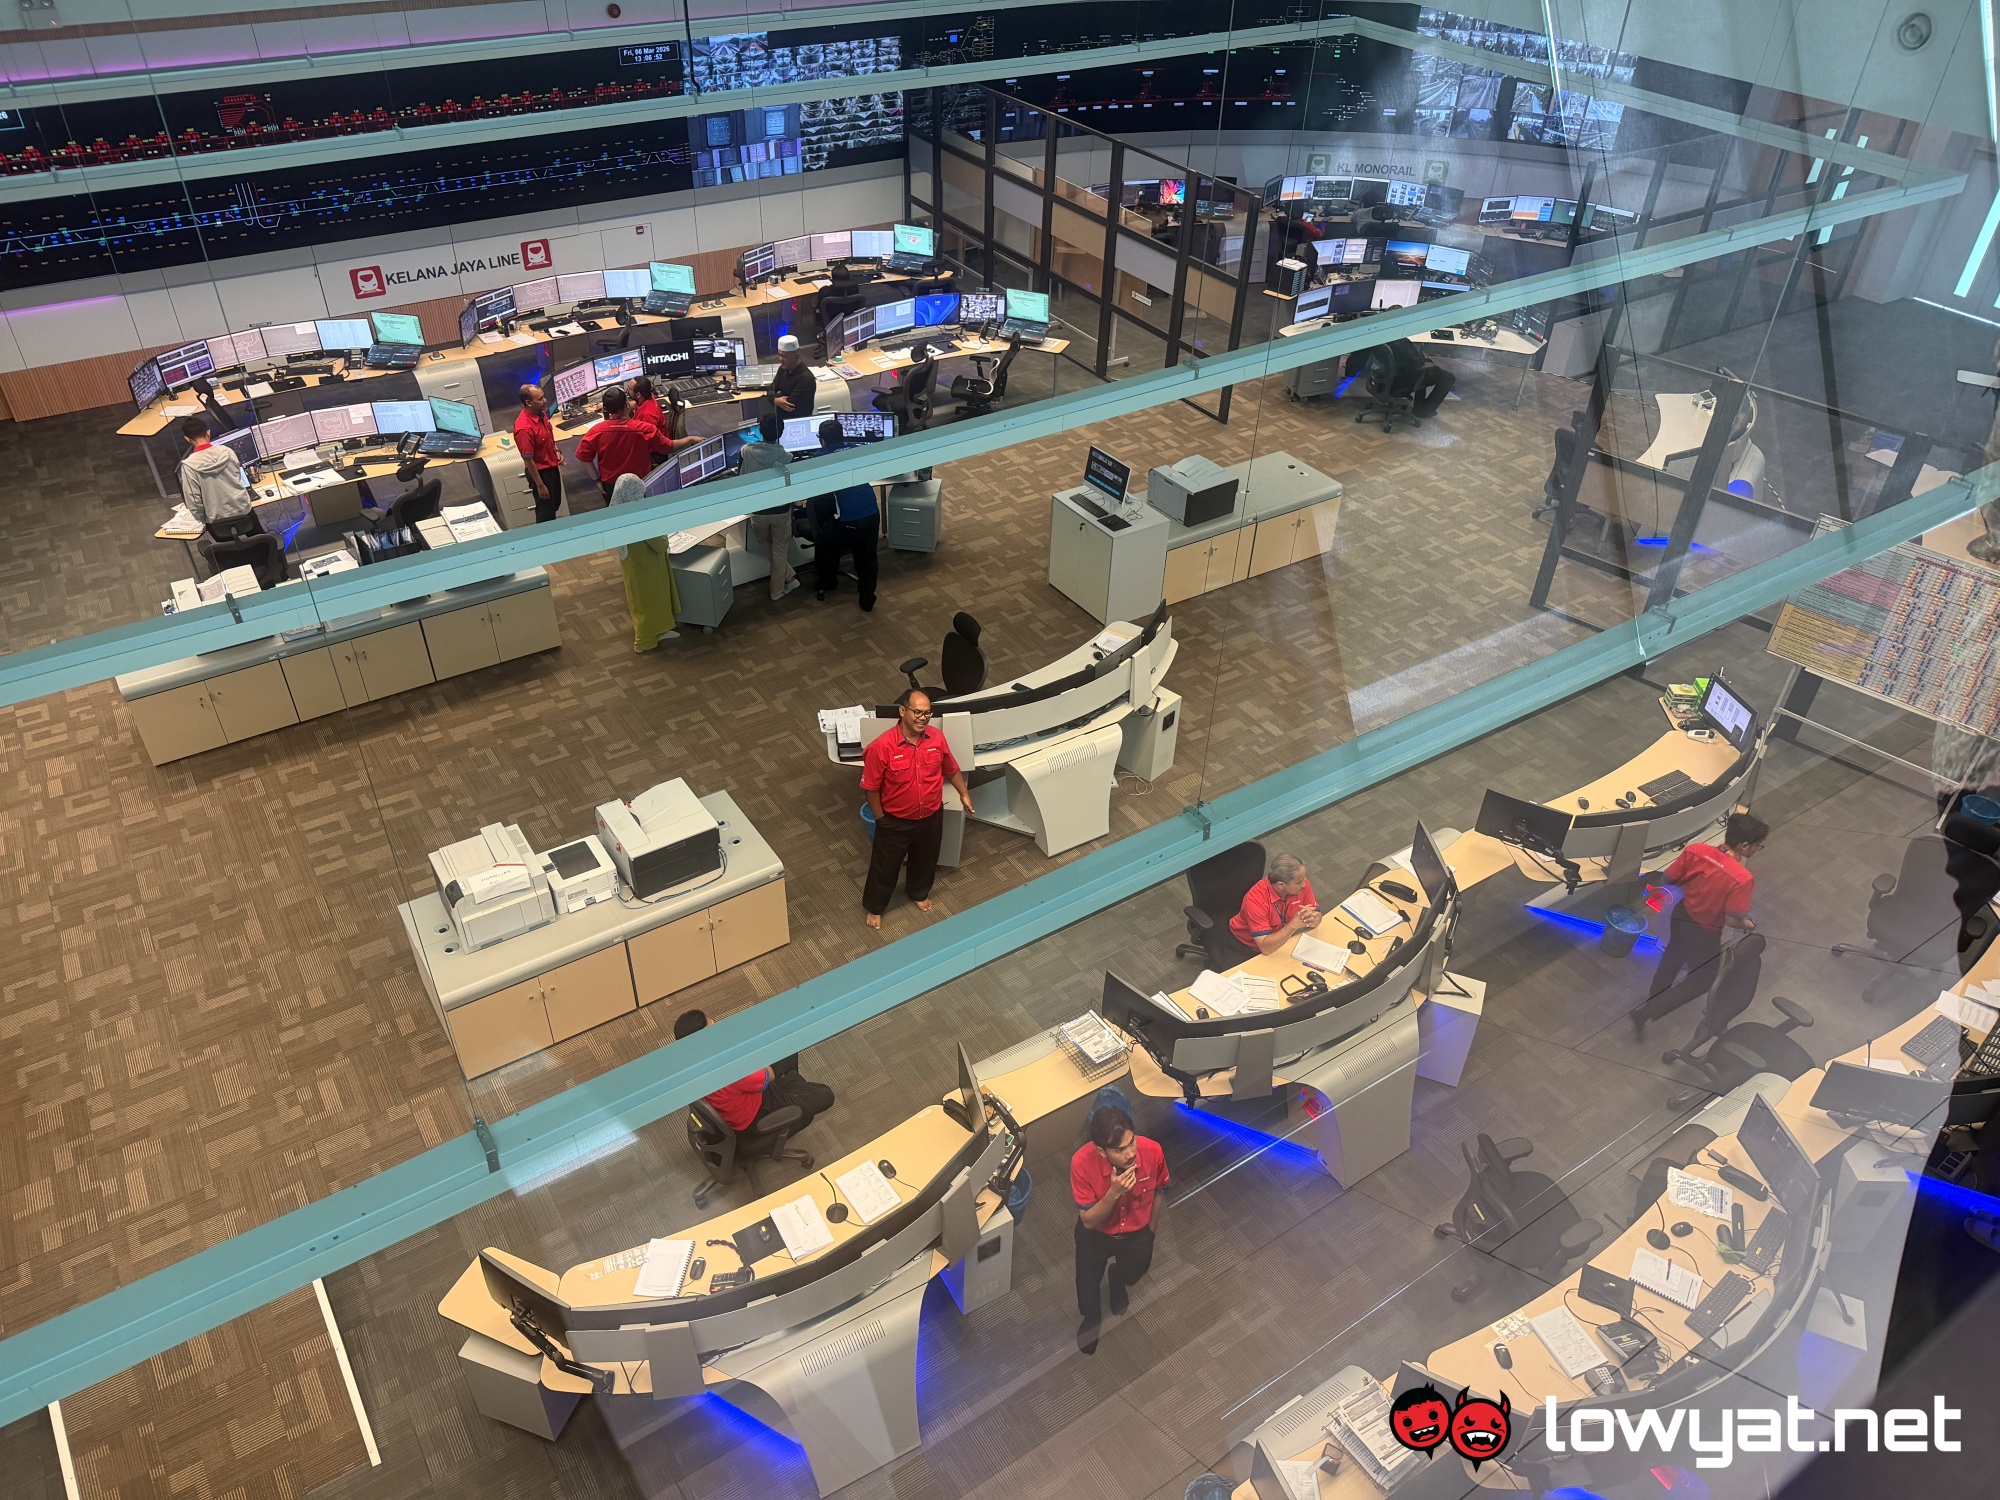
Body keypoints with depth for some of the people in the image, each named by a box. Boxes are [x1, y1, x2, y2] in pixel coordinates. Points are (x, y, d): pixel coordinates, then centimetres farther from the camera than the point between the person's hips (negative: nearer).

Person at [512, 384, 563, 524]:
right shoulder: (524, 428, -31)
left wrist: (556, 450, -2)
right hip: (540, 472, -8)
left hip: (552, 466, 8)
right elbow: (528, 460, -24)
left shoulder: (541, 413, -6)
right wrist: (540, 485, -19)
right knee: (545, 510, 9)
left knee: (555, 504, 25)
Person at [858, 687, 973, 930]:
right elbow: (871, 788, -17)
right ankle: (874, 907, 44)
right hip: (896, 821, -4)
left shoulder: (937, 738, -15)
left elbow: (951, 769, 5)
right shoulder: (881, 747, -29)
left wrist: (964, 794, 12)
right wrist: (880, 820, -9)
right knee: (885, 866, 18)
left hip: (931, 817, 4)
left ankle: (919, 893, 58)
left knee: (925, 860, 28)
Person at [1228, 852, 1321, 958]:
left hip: (1281, 941, 7)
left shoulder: (1302, 884, -19)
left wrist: (1313, 919, -31)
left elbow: (1317, 915, -7)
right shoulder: (1255, 900, -34)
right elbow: (1265, 947, -35)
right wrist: (1293, 925, -45)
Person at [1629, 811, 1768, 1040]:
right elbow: (1733, 921, -28)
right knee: (1701, 980, 20)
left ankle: (1653, 1001, 58)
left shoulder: (1695, 851, -20)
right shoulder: (1741, 879, -33)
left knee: (1673, 958, 34)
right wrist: (1748, 925, -5)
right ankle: (1645, 1014, 13)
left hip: (1681, 917, 5)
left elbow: (1667, 879, -8)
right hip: (1704, 935, -5)